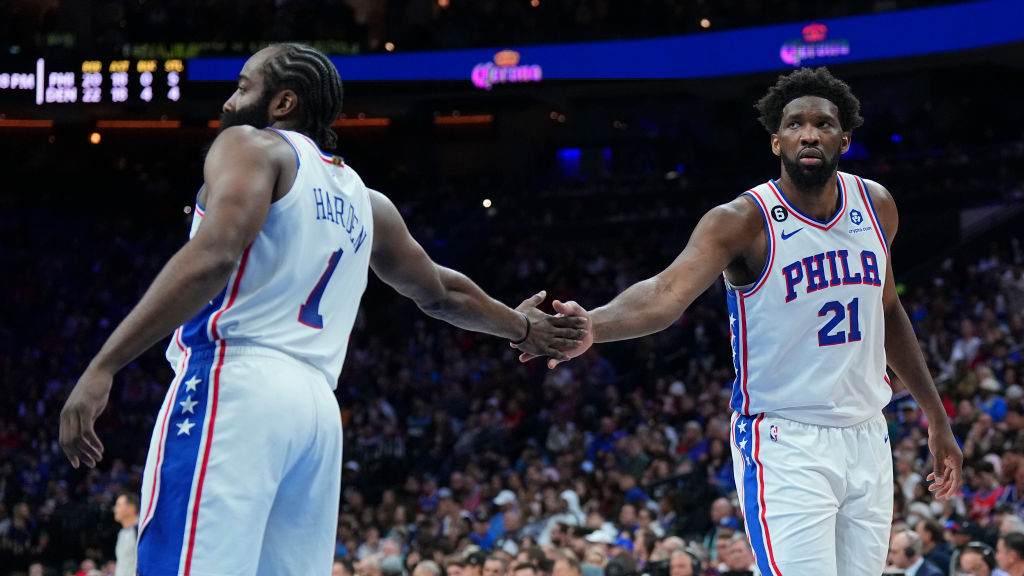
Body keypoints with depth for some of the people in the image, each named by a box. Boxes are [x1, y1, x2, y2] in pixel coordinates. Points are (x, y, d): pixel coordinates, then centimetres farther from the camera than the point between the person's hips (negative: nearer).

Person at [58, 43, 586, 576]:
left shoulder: (250, 146, 4)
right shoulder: (364, 202, 25)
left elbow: (211, 258, -14)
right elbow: (440, 293, 39)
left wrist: (102, 367, -20)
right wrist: (520, 326, 59)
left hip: (235, 389, -7)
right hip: (318, 410, 8)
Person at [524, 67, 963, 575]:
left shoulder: (876, 206, 5)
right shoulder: (744, 221, -13)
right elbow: (668, 291, -30)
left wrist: (936, 418, 21)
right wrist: (593, 325, -50)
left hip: (866, 439, 6)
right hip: (787, 445, -6)